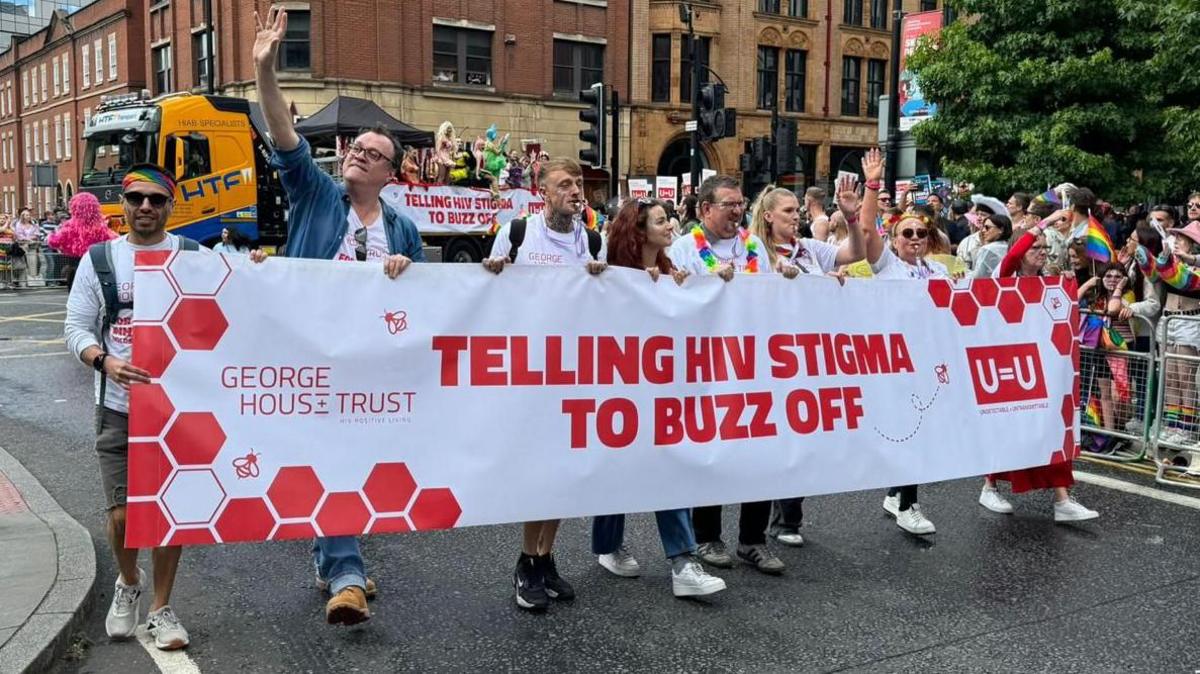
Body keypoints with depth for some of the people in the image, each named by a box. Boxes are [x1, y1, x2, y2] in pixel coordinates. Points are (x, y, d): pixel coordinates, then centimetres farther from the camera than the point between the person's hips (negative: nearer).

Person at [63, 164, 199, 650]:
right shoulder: (99, 260, 4)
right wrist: (105, 361, -17)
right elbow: (76, 328, 3)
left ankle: (161, 607, 23)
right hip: (118, 409, 0)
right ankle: (128, 581, 33)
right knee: (122, 514, 1)